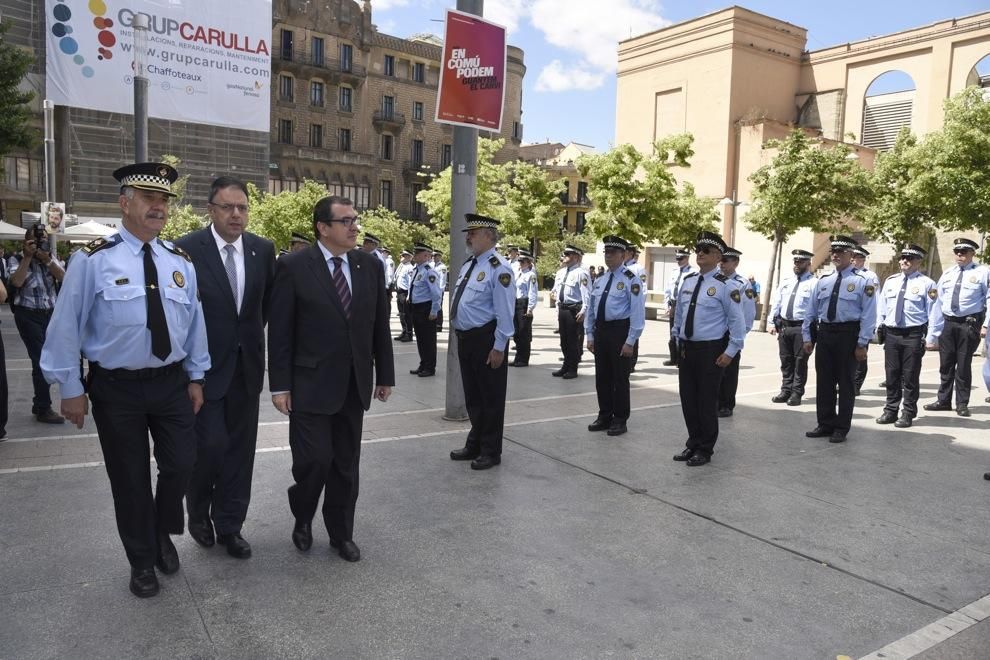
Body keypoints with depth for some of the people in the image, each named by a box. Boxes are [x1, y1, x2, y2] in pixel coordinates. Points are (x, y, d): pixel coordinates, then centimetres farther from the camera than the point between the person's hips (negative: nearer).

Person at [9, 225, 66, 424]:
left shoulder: (51, 258, 9)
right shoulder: (17, 260, -1)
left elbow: (63, 277, -5)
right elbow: (16, 282, -18)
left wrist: (46, 259, -15)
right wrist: (27, 257, -15)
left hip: (51, 314, 4)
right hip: (28, 316, -4)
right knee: (41, 359, -7)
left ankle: (39, 404, 23)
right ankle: (44, 409, 2)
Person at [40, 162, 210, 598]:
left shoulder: (180, 262, 2)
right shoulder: (94, 260, -11)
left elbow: (195, 322, 8)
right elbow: (67, 325, -7)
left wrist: (196, 377, 9)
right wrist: (70, 387, -6)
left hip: (171, 383, 3)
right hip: (116, 387, -3)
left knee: (181, 465, 6)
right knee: (130, 479, 10)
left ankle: (163, 534, 37)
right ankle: (142, 561, 32)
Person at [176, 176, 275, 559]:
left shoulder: (263, 249, 1)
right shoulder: (187, 249, -10)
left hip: (247, 366, 4)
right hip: (205, 366, -4)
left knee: (240, 449, 9)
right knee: (210, 445, -4)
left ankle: (229, 526, 24)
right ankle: (198, 511, 26)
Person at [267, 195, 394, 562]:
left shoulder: (370, 265, 5)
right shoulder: (294, 267, -7)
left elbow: (379, 325, 9)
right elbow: (279, 331, -7)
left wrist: (385, 375, 9)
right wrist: (279, 385, -9)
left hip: (354, 384, 4)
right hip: (311, 384, -4)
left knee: (346, 464, 12)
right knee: (314, 460, -2)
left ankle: (341, 533, 29)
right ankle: (303, 519, 28)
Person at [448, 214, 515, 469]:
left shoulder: (498, 268, -15)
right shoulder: (468, 264, 12)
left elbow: (505, 312, -18)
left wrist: (498, 347, -18)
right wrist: (459, 334, 18)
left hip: (486, 340, -9)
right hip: (465, 338, 9)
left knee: (490, 397, 5)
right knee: (472, 396, 19)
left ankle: (490, 452, 19)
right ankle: (475, 445, 34)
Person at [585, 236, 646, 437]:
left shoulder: (631, 279, -10)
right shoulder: (600, 279, 11)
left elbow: (637, 313, -13)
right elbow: (591, 309, 16)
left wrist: (630, 342, -16)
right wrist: (590, 335, 11)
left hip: (620, 331, -6)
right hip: (600, 330, 6)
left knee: (620, 378, 3)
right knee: (602, 377, 13)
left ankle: (620, 420, 15)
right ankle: (604, 416, 26)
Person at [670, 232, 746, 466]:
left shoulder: (725, 286, -10)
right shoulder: (687, 281, 9)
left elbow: (737, 321, -9)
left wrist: (730, 352, -12)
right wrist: (678, 340, 18)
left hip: (711, 351, -6)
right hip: (686, 348, 6)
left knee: (707, 401, 2)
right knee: (688, 399, 11)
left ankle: (705, 450, 17)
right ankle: (693, 444, 27)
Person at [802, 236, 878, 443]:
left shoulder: (862, 282, -3)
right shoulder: (823, 281, 11)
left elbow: (868, 315, -7)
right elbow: (812, 311, 13)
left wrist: (862, 344, -13)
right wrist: (807, 337, 7)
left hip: (848, 335, -5)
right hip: (824, 333, 5)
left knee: (845, 382, 4)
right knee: (824, 381, 9)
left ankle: (841, 428, 15)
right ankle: (825, 424, 21)